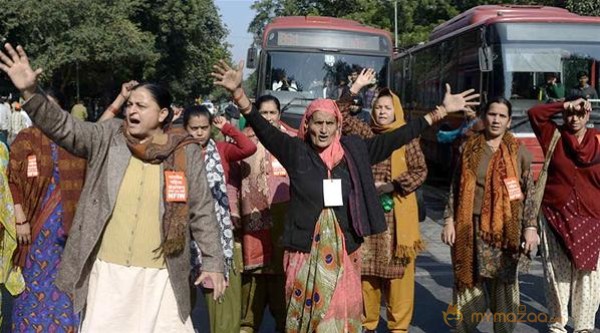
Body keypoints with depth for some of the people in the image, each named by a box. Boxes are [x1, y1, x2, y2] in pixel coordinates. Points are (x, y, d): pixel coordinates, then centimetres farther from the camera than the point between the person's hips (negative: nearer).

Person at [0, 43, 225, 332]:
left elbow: (202, 211, -1)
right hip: (107, 271, 2)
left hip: (160, 275, -1)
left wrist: (213, 262, -1)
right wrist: (30, 92, -24)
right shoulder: (108, 137, 1)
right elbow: (64, 127, -9)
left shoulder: (186, 152, -4)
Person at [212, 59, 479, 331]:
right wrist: (238, 91, -28)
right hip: (306, 250, -2)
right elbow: (263, 128, -13)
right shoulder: (295, 152, -3)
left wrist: (442, 111, 7)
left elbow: (395, 138, 6)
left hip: (344, 250, 2)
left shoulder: (354, 150, 4)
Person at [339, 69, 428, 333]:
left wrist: (391, 186, -12)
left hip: (397, 213, -3)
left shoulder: (407, 137, 1)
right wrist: (354, 89, -4)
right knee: (366, 267, 6)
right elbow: (340, 117, 3)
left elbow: (420, 171, -3)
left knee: (397, 269, -1)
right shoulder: (366, 133, 9)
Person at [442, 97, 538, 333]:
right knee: (470, 282, 6)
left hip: (506, 228, -1)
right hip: (472, 227, 1)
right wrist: (449, 220, 1)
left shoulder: (519, 151, 4)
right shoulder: (469, 148, 6)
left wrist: (530, 227, -4)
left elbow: (529, 193, 3)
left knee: (504, 283, 6)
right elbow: (456, 188, 8)